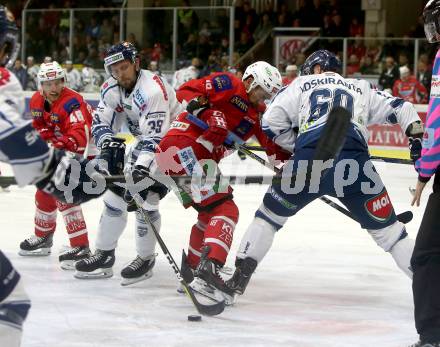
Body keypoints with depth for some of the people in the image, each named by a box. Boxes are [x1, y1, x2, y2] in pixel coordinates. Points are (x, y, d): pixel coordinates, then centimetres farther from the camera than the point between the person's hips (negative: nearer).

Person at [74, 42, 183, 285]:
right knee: (116, 194, 4)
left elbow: (156, 135, -35)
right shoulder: (112, 89, -5)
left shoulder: (153, 89, -30)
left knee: (144, 200, -17)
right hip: (145, 143, 8)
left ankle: (146, 258, 0)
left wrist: (141, 167, -45)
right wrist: (108, 142, -24)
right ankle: (104, 255, 16)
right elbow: (101, 121, -3)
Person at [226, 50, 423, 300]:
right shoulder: (361, 89, 33)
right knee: (386, 227, 11)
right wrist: (417, 136, 20)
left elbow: (272, 120, 16)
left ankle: (239, 278, 15)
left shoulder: (302, 84, 27)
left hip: (308, 160, -1)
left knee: (270, 214, 19)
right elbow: (399, 108, 27)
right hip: (354, 163, 1)